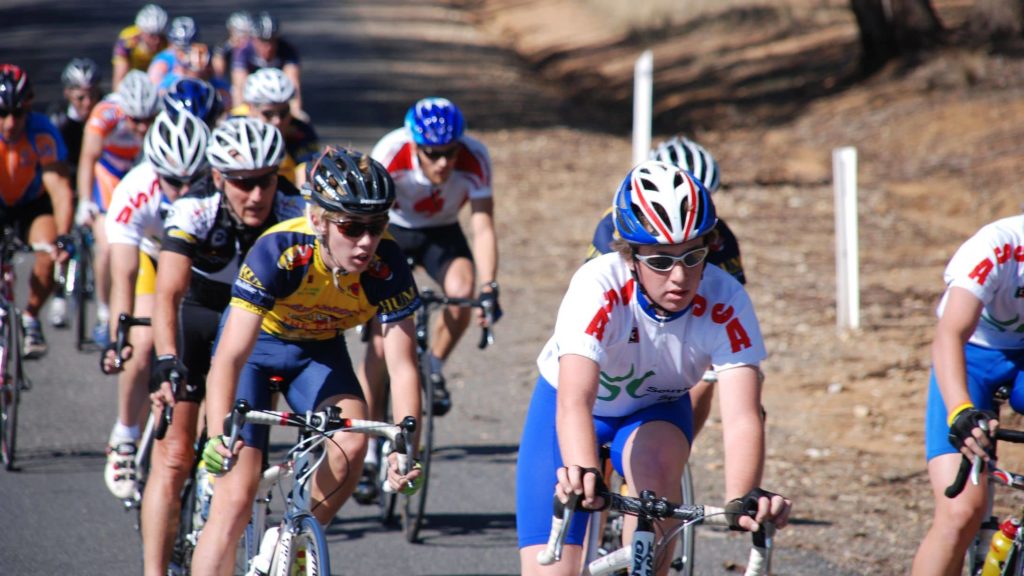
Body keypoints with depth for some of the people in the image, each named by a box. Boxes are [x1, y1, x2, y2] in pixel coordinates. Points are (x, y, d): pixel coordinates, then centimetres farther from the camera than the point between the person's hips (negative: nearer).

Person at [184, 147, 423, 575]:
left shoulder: (386, 266, -27)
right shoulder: (278, 252, -35)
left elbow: (402, 367, -26)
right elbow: (229, 358, -40)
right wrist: (218, 436, -54)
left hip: (319, 351, 3)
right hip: (258, 344, -3)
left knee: (352, 442, -26)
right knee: (235, 499, -13)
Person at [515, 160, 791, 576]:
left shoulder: (725, 303, -30)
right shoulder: (598, 288, -36)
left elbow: (742, 417, -39)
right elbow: (574, 400, -48)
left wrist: (743, 496, -58)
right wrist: (583, 471, -69)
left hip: (654, 411, 1)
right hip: (569, 408, -1)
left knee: (657, 466, -35)